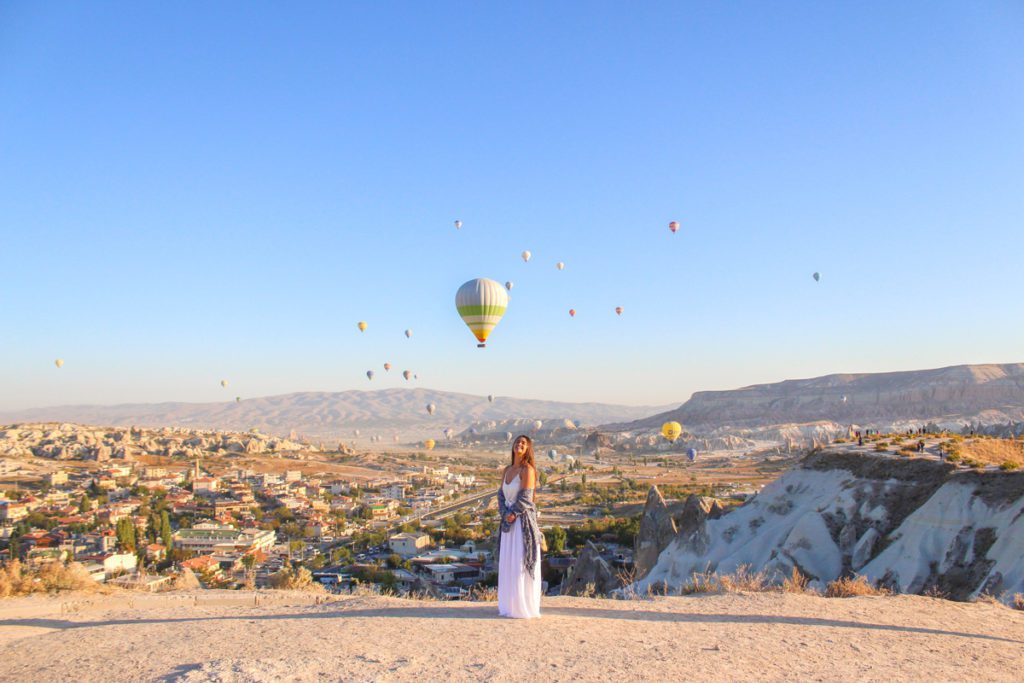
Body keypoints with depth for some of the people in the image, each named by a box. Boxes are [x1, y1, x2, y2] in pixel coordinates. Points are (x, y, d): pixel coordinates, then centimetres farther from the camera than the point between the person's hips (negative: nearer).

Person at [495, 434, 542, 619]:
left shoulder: (527, 469, -10)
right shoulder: (507, 470, 12)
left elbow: (525, 496, -15)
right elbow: (501, 494, 8)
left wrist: (513, 513, -11)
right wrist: (504, 514, -6)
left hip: (523, 520, -7)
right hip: (508, 522, 7)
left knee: (521, 563, -4)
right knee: (507, 563, 11)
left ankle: (524, 607, 5)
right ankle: (509, 605, 21)